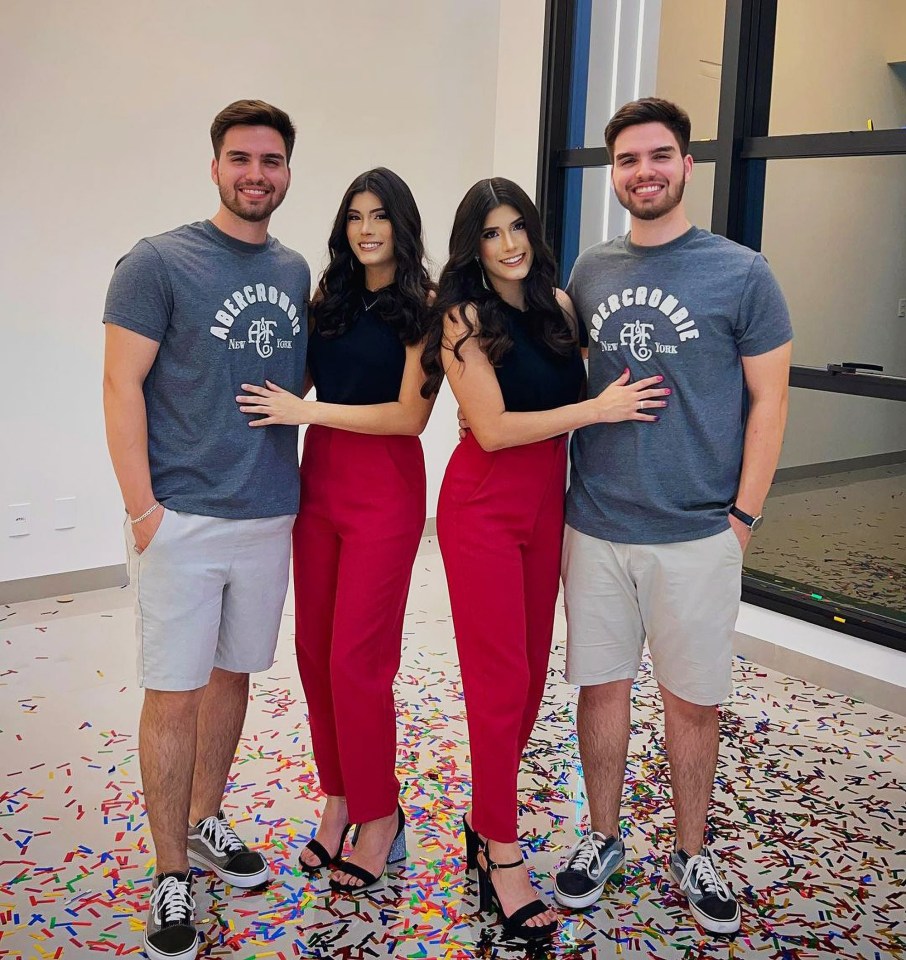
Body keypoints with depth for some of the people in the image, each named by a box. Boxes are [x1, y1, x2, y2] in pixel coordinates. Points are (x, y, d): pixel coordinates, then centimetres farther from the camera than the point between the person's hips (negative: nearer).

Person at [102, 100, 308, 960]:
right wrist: (141, 507, -14)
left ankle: (204, 821, 35)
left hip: (270, 517, 5)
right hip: (182, 521, -5)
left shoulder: (295, 272, 9)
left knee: (232, 674, 16)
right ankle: (171, 873, 17)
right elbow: (122, 385, -9)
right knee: (175, 694, 2)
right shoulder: (158, 262, -7)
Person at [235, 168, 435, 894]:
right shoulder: (328, 300, 10)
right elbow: (296, 383, 15)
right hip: (318, 483, 6)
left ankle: (379, 818, 15)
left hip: (385, 493, -5)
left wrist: (307, 412, -15)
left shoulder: (422, 308, -6)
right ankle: (338, 797, 26)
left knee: (355, 660, -4)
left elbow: (411, 414, -14)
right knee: (314, 650, 8)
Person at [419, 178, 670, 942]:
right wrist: (596, 409, -16)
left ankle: (486, 819, 28)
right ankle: (501, 857, 13)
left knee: (532, 674, 11)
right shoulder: (464, 317, -10)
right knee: (501, 679, -1)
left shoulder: (559, 306, 6)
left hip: (547, 501, 6)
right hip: (484, 505, -6)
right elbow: (493, 428, -16)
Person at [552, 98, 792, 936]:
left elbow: (768, 400, -2)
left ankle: (692, 853, 30)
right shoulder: (590, 271, 7)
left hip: (697, 535, -2)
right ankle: (604, 837, 32)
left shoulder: (742, 274, -3)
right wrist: (562, 496, 8)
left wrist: (742, 516, -7)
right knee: (602, 685, 12)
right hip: (594, 528, 3)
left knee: (692, 699, 10)